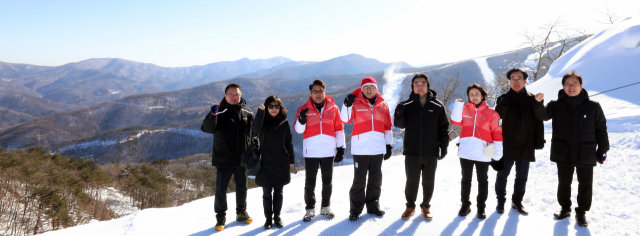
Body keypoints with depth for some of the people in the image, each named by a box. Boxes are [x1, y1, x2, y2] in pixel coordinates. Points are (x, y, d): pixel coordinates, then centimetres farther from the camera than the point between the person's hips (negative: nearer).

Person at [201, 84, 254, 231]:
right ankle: (220, 217, 17)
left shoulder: (247, 114, 5)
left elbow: (253, 135, 13)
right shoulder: (220, 113, -4)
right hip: (223, 160, -3)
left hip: (242, 160, 3)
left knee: (242, 188, 15)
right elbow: (207, 129, -18)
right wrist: (212, 115, -35)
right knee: (221, 190, 2)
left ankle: (241, 213, 32)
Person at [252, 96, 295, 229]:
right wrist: (260, 112, -33)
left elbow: (289, 142, 9)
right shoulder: (263, 121, -2)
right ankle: (268, 218, 16)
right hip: (266, 163, -2)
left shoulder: (284, 122, 4)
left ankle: (277, 217, 22)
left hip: (282, 163, 2)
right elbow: (255, 129, -26)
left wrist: (291, 159, 8)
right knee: (267, 193, 4)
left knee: (278, 192, 10)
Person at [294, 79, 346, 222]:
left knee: (327, 181, 10)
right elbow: (298, 130, 0)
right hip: (311, 151, -1)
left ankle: (325, 207, 24)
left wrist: (341, 147, 4)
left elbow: (339, 129, 9)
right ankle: (310, 208, 15)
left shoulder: (333, 108, 5)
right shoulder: (304, 109, 3)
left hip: (329, 151, 1)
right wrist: (301, 120, -21)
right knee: (310, 181, 4)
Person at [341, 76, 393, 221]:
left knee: (376, 179, 12)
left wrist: (388, 144, 12)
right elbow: (345, 119, -8)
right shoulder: (356, 103, 1)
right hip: (360, 148, -3)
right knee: (359, 180, -2)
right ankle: (355, 209, 8)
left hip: (378, 148, 4)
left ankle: (373, 205, 26)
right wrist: (347, 105, -24)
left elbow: (387, 126, 14)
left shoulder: (382, 105, 9)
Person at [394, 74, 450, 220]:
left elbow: (444, 128, 3)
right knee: (411, 181, 9)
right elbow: (400, 125, -2)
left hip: (431, 153, 0)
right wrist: (399, 114, -22)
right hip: (411, 152, 0)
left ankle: (426, 206, 27)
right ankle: (410, 206, 25)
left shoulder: (437, 106, 1)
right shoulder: (407, 105, 2)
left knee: (428, 182, 11)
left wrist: (444, 147, -1)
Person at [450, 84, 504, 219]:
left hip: (483, 154, -2)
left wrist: (497, 152, -6)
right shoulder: (464, 109, 6)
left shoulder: (491, 113, 1)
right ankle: (465, 205, 25)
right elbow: (456, 121, -9)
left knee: (482, 181, 9)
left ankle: (481, 208, 20)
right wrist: (458, 104, -16)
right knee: (466, 180, 13)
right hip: (465, 152, 2)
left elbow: (497, 133, -1)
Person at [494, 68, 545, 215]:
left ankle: (517, 201, 27)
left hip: (526, 147, 1)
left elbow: (538, 122, 2)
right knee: (502, 175, 6)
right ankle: (501, 201, 21)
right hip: (506, 146, -1)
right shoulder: (504, 99, 2)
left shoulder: (532, 100, 3)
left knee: (522, 177, 12)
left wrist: (539, 142, -2)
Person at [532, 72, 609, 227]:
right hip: (563, 154, 1)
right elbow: (543, 115, -18)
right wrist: (538, 103, -38)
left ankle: (581, 212, 26)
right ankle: (565, 209, 32)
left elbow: (601, 130, 2)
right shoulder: (557, 105, -2)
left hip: (586, 155, -1)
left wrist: (602, 149, 1)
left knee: (585, 185, 10)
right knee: (564, 183, 15)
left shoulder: (593, 107, -4)